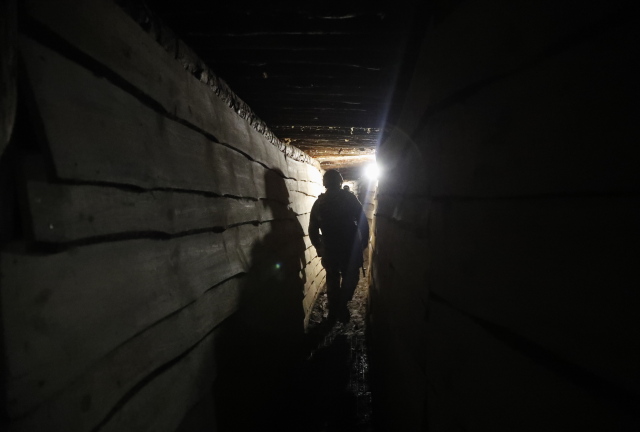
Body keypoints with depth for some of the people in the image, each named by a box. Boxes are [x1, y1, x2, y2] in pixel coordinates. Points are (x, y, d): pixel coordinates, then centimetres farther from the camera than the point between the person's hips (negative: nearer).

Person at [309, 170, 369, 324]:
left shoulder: (319, 202, 3)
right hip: (350, 248, -3)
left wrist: (319, 247, 17)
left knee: (332, 281, 16)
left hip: (329, 249, 3)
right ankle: (341, 306, 0)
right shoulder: (349, 198, -6)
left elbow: (313, 230, 6)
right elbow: (363, 222, -8)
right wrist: (364, 242, 3)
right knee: (350, 277, 13)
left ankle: (333, 313, 22)